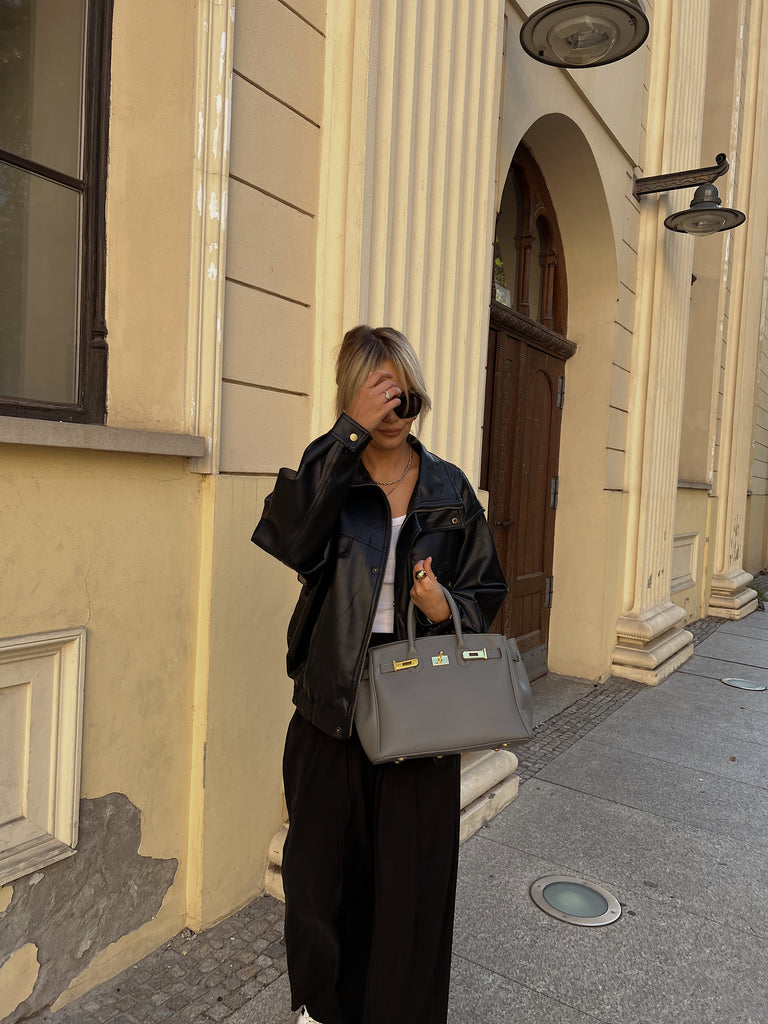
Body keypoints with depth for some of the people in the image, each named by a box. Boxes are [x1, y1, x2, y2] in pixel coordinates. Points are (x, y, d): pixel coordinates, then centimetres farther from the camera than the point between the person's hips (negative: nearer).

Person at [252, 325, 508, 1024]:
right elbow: (290, 535, -24)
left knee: (412, 872, 11)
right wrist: (352, 430, -25)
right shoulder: (327, 470, -1)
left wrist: (447, 609, -14)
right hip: (334, 700, 0)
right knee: (327, 862, 14)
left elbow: (487, 592, 8)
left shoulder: (450, 491, 3)